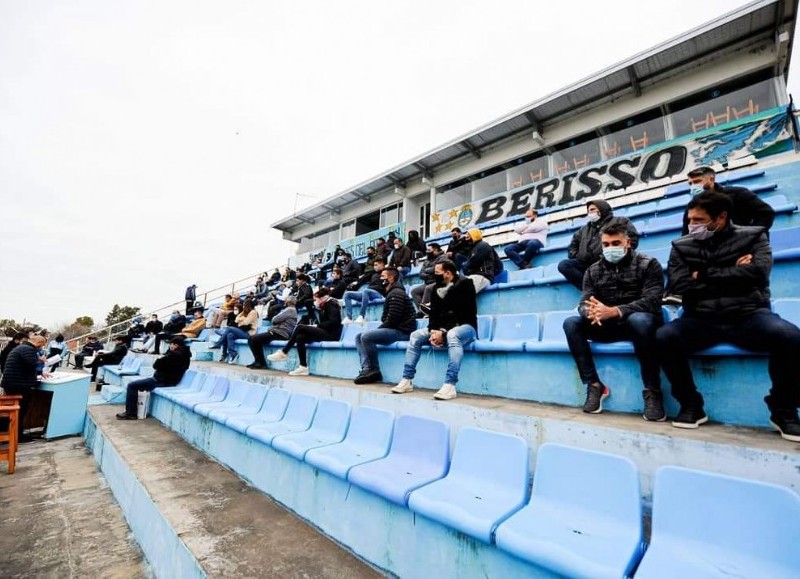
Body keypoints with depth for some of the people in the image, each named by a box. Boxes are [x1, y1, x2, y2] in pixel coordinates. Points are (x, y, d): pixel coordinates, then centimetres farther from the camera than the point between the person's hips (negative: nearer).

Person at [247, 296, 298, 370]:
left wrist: (273, 317, 9)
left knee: (253, 339, -17)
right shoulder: (292, 310, 25)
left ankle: (261, 363, -10)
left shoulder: (289, 310, -8)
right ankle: (258, 361, 4)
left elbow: (275, 320, -13)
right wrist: (275, 318, 1)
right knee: (251, 339, 7)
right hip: (279, 332, 11)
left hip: (279, 333, -11)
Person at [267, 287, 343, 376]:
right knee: (300, 337, -8)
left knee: (300, 327, -16)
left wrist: (317, 326, -14)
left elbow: (333, 322, -17)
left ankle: (284, 353, -6)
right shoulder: (324, 307, 23)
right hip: (325, 332, 9)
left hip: (331, 334, -9)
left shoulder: (331, 304, -3)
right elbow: (324, 323, 16)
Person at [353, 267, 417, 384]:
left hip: (401, 331, -11)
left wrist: (378, 329, -8)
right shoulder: (391, 293, 21)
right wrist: (377, 330, 5)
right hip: (393, 329, 11)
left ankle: (374, 370, -9)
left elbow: (392, 319, -21)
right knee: (359, 337, 4)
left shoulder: (396, 293, -12)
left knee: (366, 336, -23)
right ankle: (367, 368, -11)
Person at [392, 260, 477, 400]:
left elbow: (465, 314, -20)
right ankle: (407, 381, -8)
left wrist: (443, 332, -25)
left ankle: (450, 385, -43)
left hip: (465, 326, -7)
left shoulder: (464, 284, -12)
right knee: (415, 336, -8)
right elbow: (434, 313, 6)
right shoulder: (438, 288, 9)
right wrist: (433, 331, -14)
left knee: (452, 335, -40)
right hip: (442, 329, 7)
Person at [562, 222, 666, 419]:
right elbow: (584, 302, -3)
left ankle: (652, 390, -23)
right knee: (571, 323, -21)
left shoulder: (648, 264, -3)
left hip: (639, 322, -3)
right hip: (608, 327, 4)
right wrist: (590, 311, -30)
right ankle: (594, 385, -15)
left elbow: (651, 301, -17)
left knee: (640, 319, -38)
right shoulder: (593, 270, 7)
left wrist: (614, 311, -34)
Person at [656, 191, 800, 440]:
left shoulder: (752, 237, 9)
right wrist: (733, 274, -5)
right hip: (702, 320, 0)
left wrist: (704, 274, -6)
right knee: (663, 338, -30)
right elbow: (682, 286, -6)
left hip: (748, 315, 0)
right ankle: (691, 405, -8)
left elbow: (757, 272, -11)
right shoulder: (681, 246, 9)